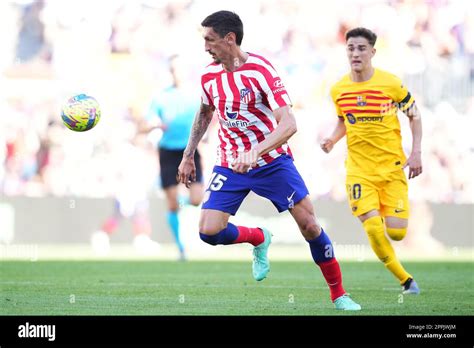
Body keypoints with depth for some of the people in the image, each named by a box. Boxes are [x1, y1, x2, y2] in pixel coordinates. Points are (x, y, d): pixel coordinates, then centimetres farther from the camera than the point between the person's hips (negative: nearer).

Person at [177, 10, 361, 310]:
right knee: (209, 232, -12)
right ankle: (259, 239, 19)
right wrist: (188, 156, 16)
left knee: (310, 225, -7)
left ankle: (339, 295, 10)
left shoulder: (260, 70, -21)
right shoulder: (209, 76, -3)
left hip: (271, 160, -4)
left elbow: (288, 124, -29)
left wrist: (254, 152, -42)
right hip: (230, 164, 4)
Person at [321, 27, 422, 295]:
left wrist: (416, 153, -6)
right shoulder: (338, 90, -1)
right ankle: (405, 280, 7)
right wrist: (333, 140, -3)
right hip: (359, 170, 1)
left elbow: (414, 114, 2)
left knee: (396, 233, -6)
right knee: (373, 230, -14)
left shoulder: (390, 83, -9)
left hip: (392, 167, -1)